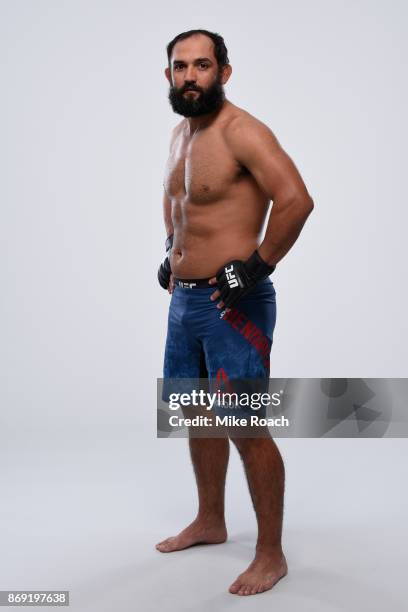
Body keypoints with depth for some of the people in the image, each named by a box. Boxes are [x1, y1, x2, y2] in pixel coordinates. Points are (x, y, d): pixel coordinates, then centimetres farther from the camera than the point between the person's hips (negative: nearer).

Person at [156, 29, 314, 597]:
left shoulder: (241, 130, -15)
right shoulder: (181, 130, 13)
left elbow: (296, 199, -26)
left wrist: (257, 267, -22)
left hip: (233, 304, -9)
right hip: (183, 298, 9)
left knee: (246, 428, -3)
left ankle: (271, 554, 14)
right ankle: (209, 521, 38)